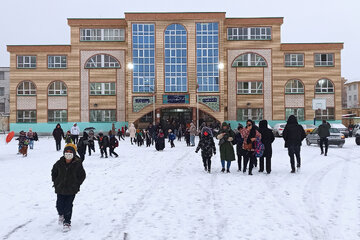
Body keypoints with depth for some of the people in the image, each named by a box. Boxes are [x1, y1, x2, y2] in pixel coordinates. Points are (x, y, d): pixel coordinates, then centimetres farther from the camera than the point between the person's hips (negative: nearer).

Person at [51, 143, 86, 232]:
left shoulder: (77, 164, -12)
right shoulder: (59, 163, -6)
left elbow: (82, 175, 0)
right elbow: (54, 172, 12)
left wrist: (77, 184, -3)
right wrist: (55, 182, 8)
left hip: (72, 190, -2)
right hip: (60, 189, 2)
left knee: (68, 206, 0)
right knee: (59, 205, 9)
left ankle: (67, 222, 17)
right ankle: (61, 215, 43)